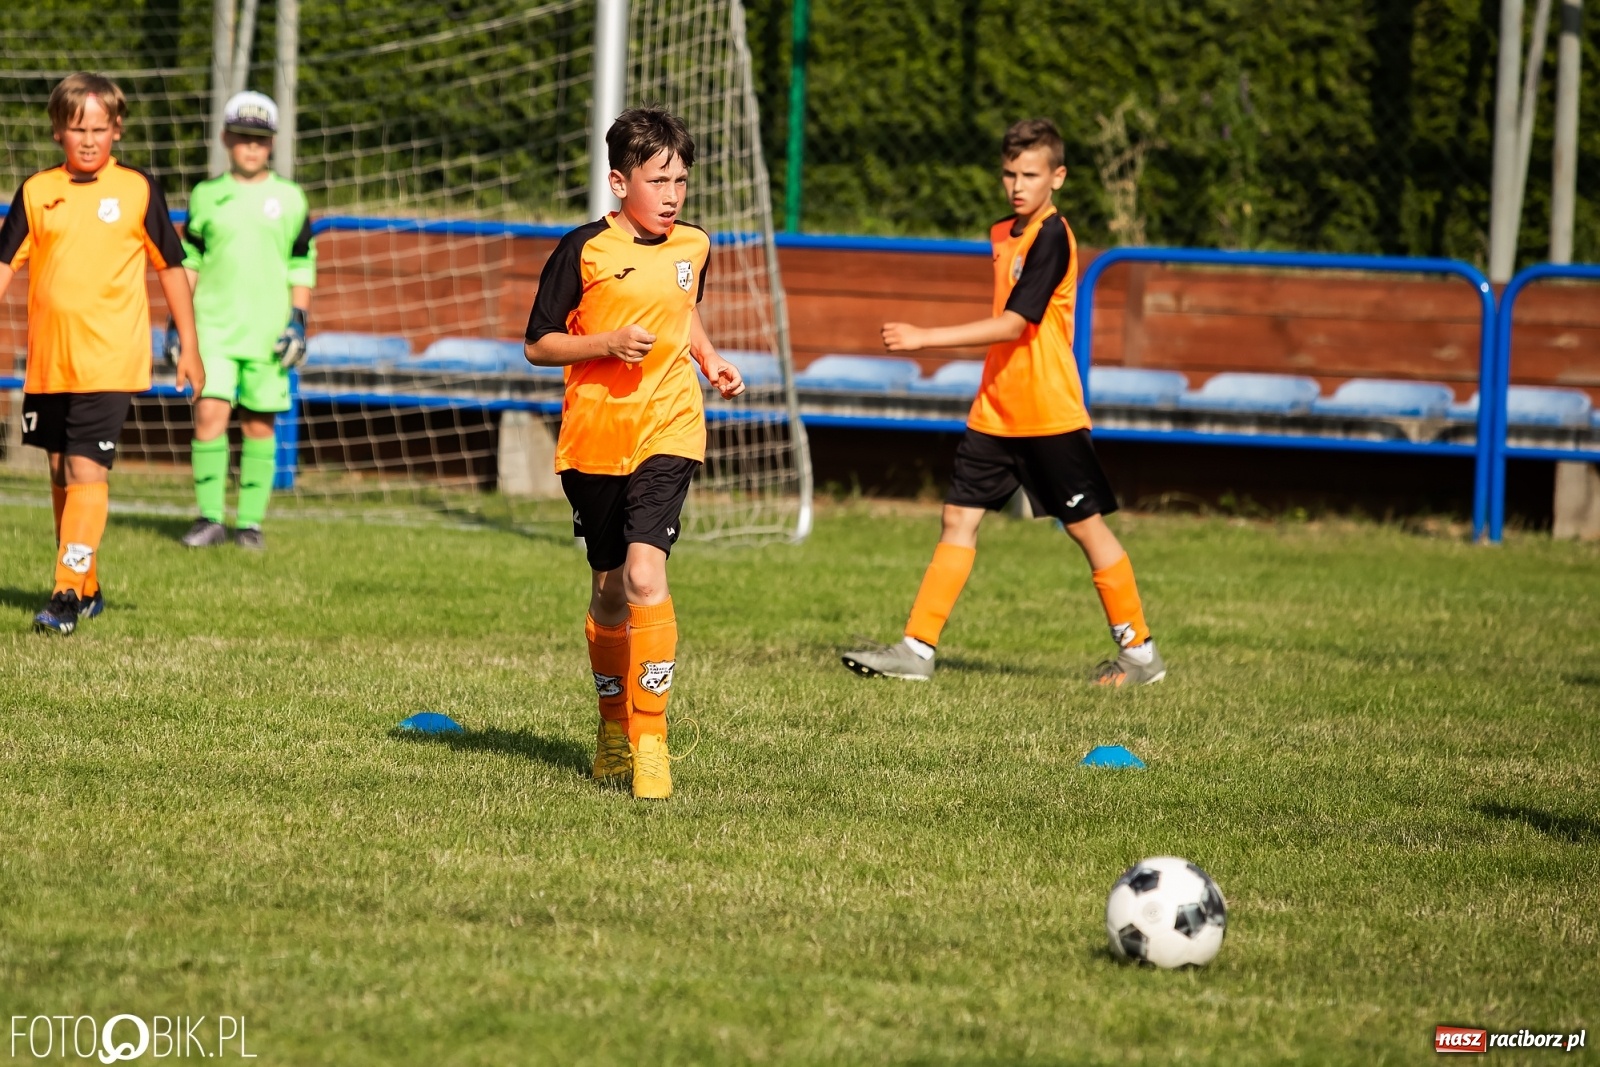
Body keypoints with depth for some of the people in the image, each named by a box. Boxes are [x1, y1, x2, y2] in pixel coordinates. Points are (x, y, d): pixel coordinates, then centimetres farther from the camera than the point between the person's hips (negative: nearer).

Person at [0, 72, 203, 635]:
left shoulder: (137, 189, -1)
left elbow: (170, 266, 6)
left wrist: (188, 345, 6)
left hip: (110, 361, -4)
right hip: (47, 361, 4)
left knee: (88, 470, -14)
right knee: (60, 473, 12)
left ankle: (69, 594, -17)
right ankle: (87, 587, 26)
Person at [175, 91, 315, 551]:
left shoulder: (289, 198, 6)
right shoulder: (207, 195, 8)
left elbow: (302, 266, 8)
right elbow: (188, 261, 12)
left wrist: (298, 320, -2)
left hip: (267, 332, 0)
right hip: (213, 324, 0)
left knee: (259, 424, 1)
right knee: (209, 414, -11)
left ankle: (250, 521, 8)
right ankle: (209, 518, -4)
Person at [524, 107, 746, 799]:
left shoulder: (692, 247, 6)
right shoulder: (585, 250, -7)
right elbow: (539, 345, -4)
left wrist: (711, 362, 10)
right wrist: (609, 342, -19)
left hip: (667, 435, 0)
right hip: (594, 441, 0)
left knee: (645, 575, -18)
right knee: (609, 587, 12)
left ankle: (650, 742, -17)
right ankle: (612, 724, 33)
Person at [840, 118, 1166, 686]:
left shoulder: (1052, 237, -16)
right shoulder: (1004, 234, 11)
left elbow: (1014, 323, -23)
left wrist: (924, 338, -24)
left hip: (1049, 414, -8)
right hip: (996, 411, 8)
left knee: (1086, 525, 1)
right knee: (959, 518, 2)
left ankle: (1140, 652, 12)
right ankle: (916, 649, 2)